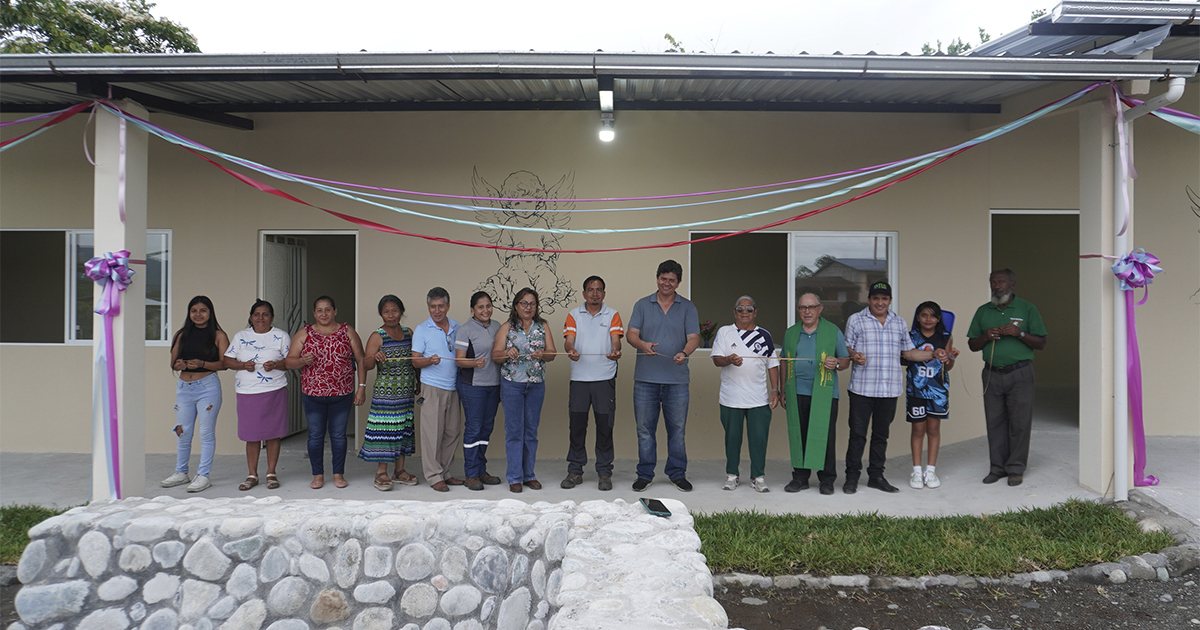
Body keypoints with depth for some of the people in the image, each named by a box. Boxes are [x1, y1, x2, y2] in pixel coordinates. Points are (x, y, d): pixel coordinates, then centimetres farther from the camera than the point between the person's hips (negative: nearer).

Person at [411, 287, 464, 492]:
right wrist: (430, 360, -21)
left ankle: (445, 473, 18)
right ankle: (434, 476, 4)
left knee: (453, 432, 7)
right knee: (432, 433, -4)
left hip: (454, 388, 4)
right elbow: (415, 361, -3)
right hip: (432, 388, -4)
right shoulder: (422, 330, 0)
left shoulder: (456, 327, 11)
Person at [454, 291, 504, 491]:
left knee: (487, 427, 10)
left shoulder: (497, 326, 10)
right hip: (472, 386, -6)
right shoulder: (465, 330, -7)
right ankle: (471, 474, 6)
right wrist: (475, 363, -27)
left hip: (494, 384, 6)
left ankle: (481, 470, 20)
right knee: (473, 427, -3)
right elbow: (459, 360, -10)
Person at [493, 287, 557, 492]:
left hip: (536, 385, 3)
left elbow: (552, 353, 3)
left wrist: (542, 355, -19)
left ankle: (529, 474, 19)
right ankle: (515, 477, 7)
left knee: (531, 430, 8)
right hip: (512, 384, -2)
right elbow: (495, 355, -3)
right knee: (514, 430, -1)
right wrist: (507, 354, -24)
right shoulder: (507, 327, 2)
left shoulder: (542, 327, 8)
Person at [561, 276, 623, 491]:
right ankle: (575, 471, 15)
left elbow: (615, 340, -3)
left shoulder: (613, 315, 9)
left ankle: (604, 473, 11)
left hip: (605, 378, -1)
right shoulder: (574, 315, 11)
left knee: (605, 425, 1)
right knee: (577, 425, 3)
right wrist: (571, 350, -24)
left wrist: (615, 351, -27)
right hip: (579, 377, 1)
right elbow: (568, 340, -1)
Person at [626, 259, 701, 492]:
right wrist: (643, 344, -23)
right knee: (645, 428, 5)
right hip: (646, 378, 1)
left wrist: (684, 353, -23)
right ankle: (645, 474, 17)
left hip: (677, 379, 0)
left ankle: (677, 473, 20)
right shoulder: (642, 305, 9)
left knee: (677, 428, 6)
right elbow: (631, 334, 0)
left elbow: (693, 337, -1)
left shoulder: (687, 307, 8)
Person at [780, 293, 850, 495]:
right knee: (798, 435, 4)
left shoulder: (833, 331, 6)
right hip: (797, 393, 3)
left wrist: (836, 364, -14)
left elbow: (846, 360, 9)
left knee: (824, 436, -3)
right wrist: (783, 391, 16)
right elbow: (785, 363, 19)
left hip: (824, 393, -2)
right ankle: (800, 477, 14)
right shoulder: (790, 334, 13)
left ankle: (827, 480, 8)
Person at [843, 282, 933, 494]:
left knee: (881, 434, 9)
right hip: (862, 388, -3)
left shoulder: (899, 323, 15)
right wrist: (854, 356, -19)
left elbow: (908, 352, 19)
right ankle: (852, 477, 8)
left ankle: (876, 476, 20)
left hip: (890, 389, 3)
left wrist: (934, 354, 8)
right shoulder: (856, 320, 4)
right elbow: (847, 348, 3)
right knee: (857, 433, -2)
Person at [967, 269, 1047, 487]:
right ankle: (998, 467, 13)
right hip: (992, 374, 3)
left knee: (1019, 422, -1)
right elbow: (972, 345, 13)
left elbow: (1041, 343, 2)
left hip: (1020, 373, -3)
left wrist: (1019, 333, -14)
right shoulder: (983, 311, 12)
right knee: (995, 422, 4)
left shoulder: (1027, 309, 4)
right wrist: (986, 337, -7)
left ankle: (1016, 469, 9)